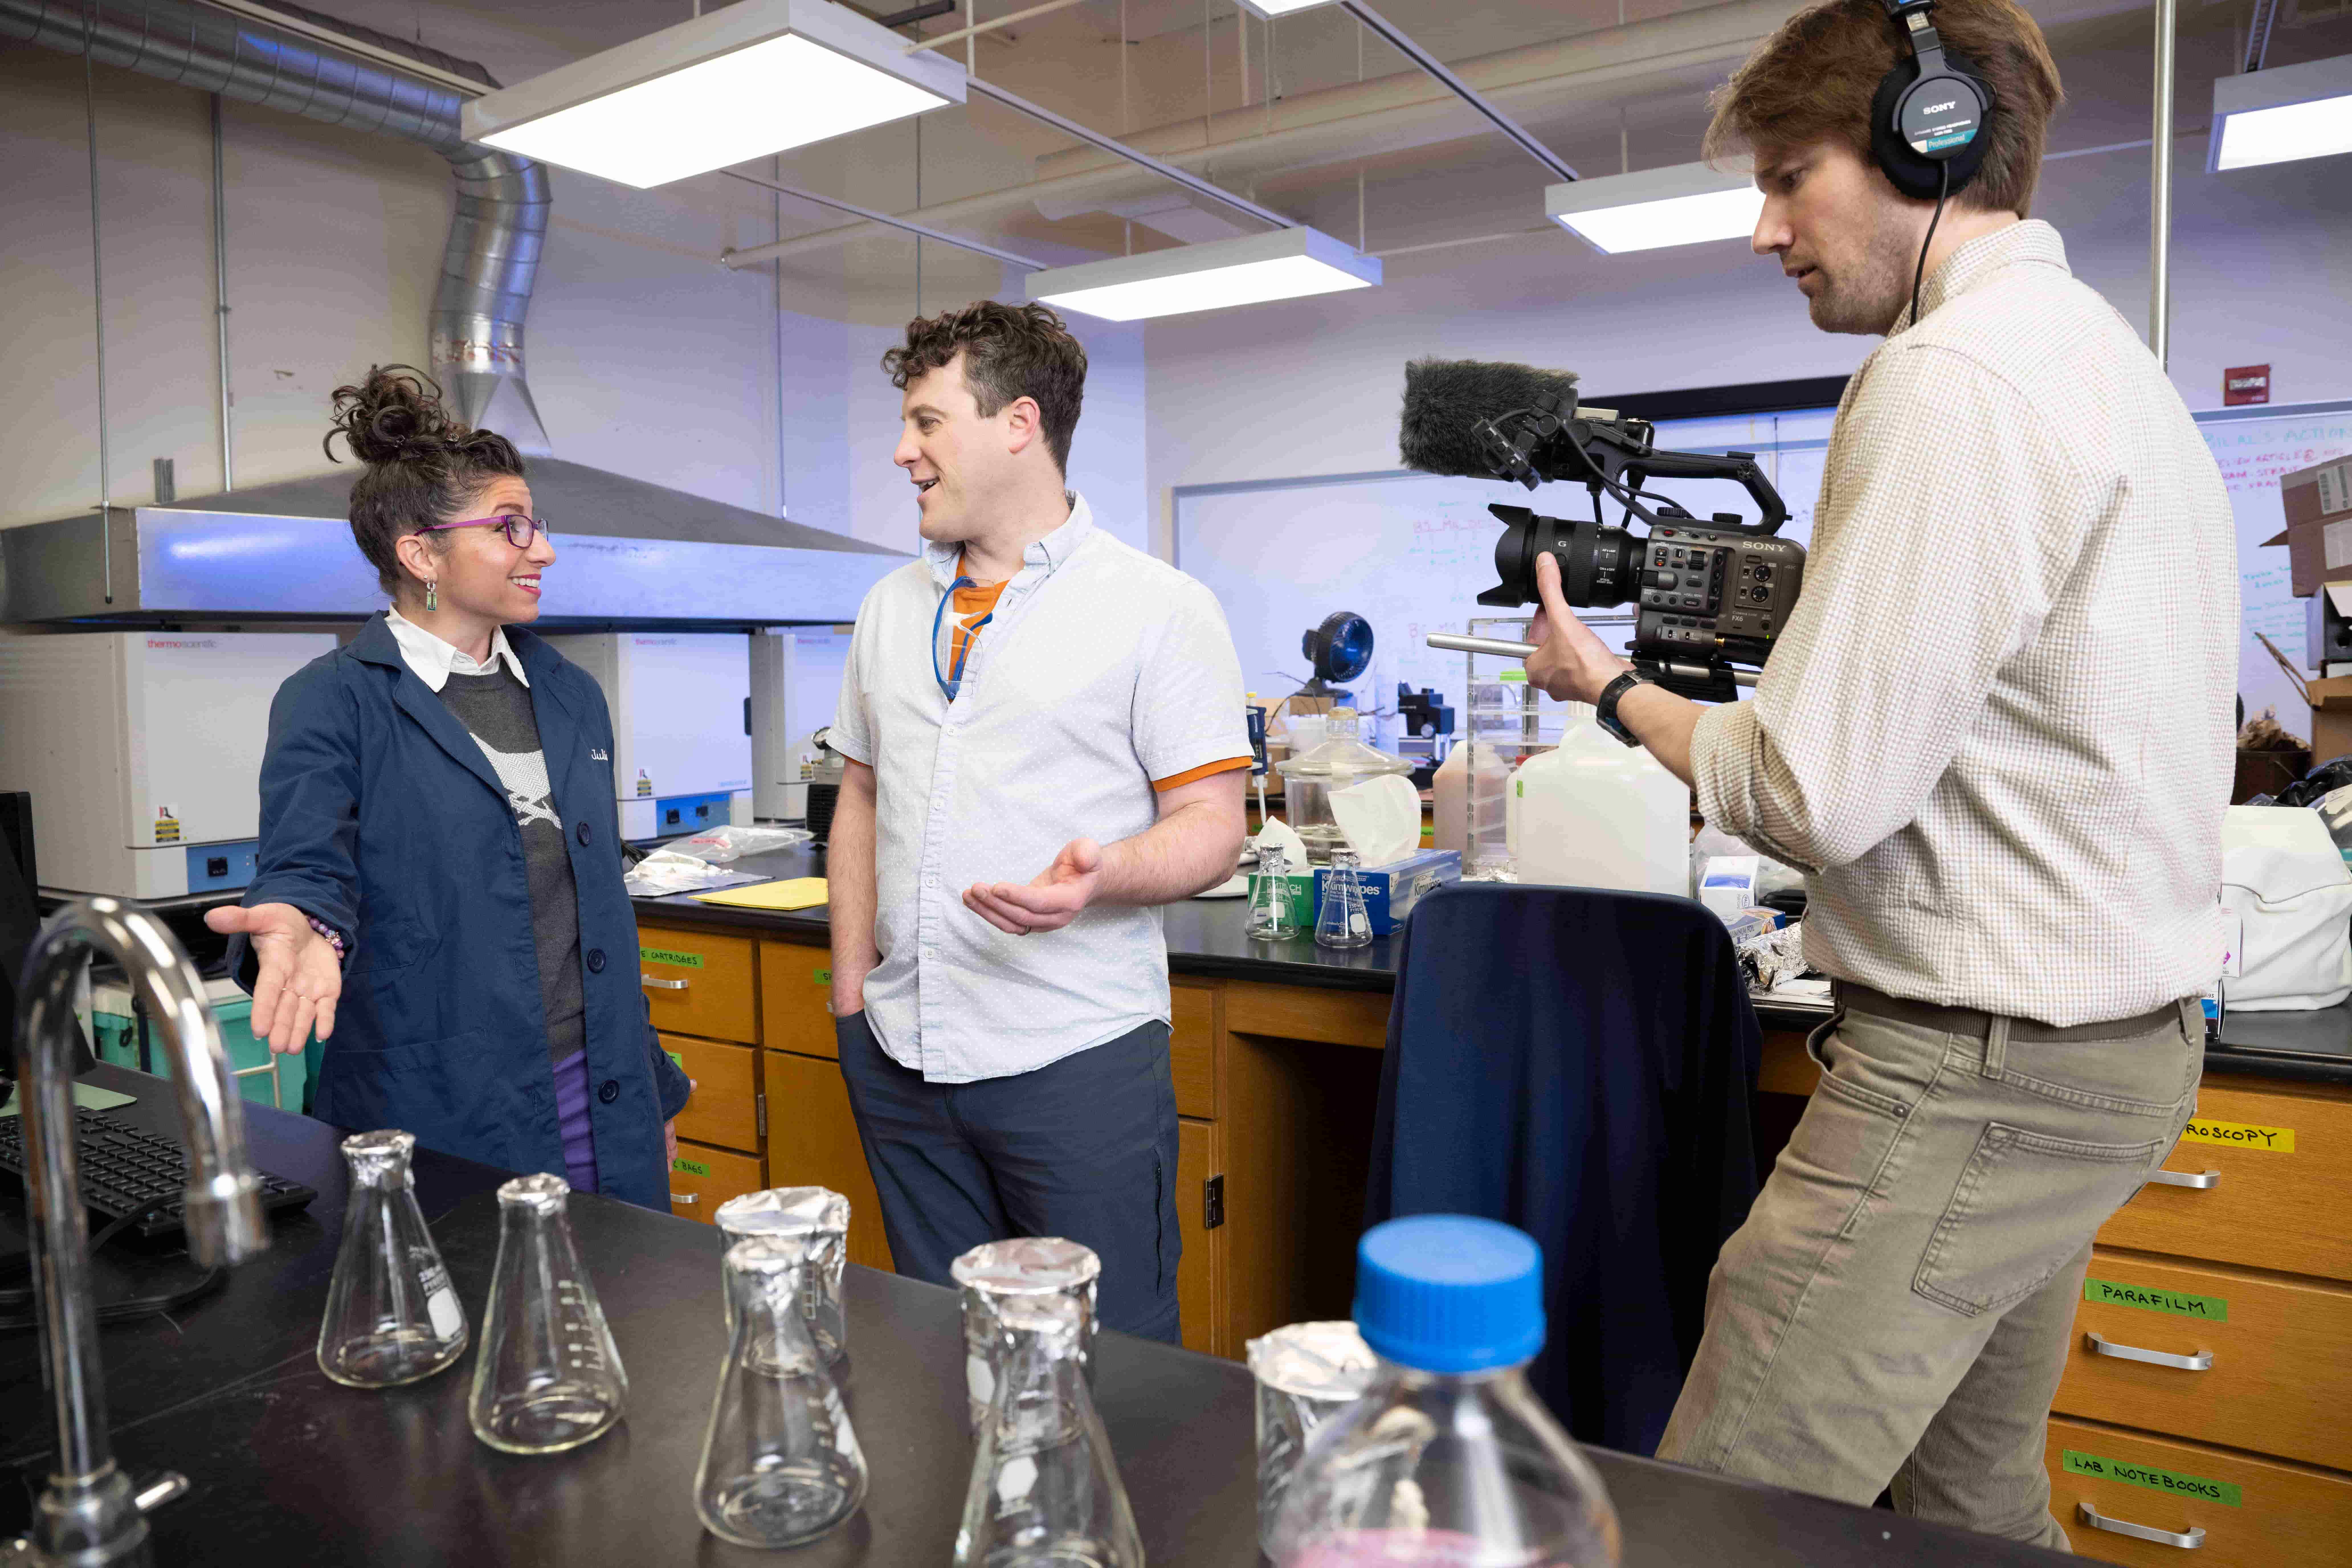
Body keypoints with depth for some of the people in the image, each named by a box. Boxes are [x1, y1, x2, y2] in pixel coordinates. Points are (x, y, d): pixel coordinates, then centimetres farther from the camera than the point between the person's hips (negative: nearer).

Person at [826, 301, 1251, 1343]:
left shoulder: (1159, 608, -6)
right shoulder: (889, 608, 12)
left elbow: (1210, 825, -8)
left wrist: (1100, 878, -27)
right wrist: (851, 981, 9)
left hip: (1076, 1056, -5)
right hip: (899, 1052, 6)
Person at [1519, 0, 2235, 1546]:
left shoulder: (1956, 378, -17)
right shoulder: (2101, 351, 16)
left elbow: (1821, 798, -21)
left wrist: (1611, 685, -5)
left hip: (1974, 1074, -11)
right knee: (1975, 1503, 21)